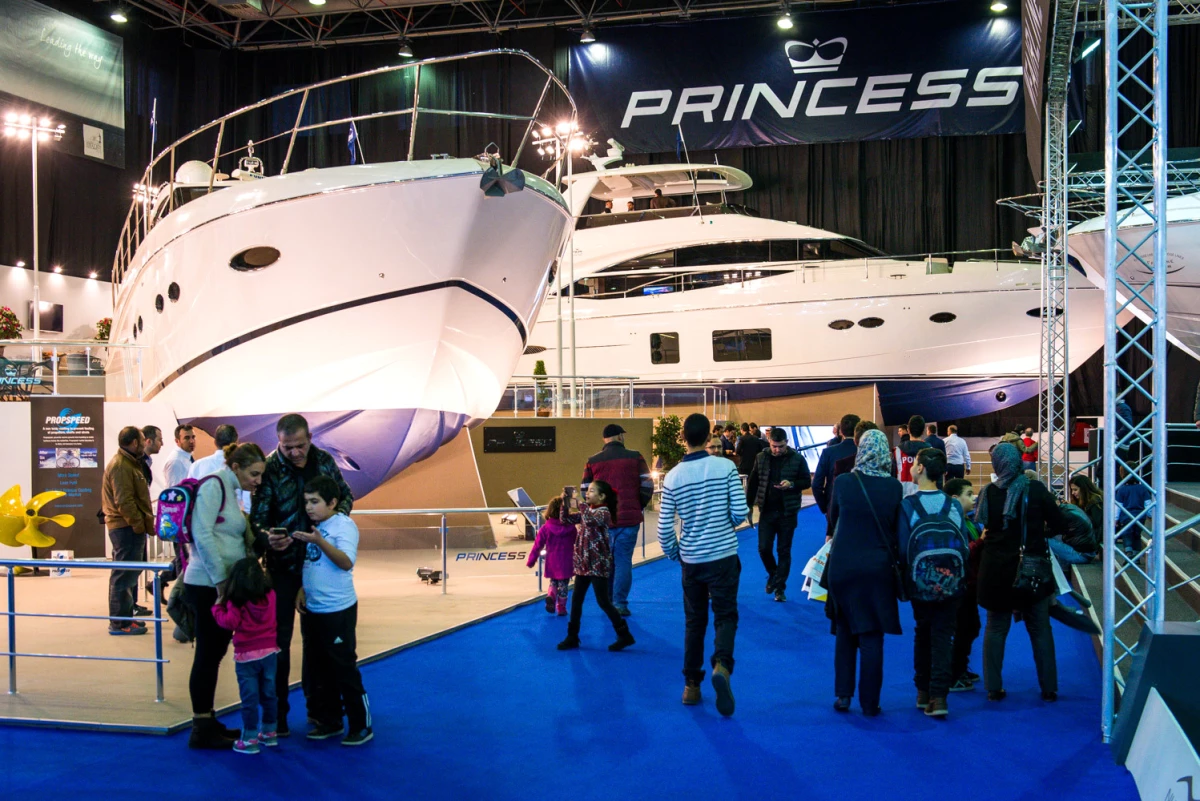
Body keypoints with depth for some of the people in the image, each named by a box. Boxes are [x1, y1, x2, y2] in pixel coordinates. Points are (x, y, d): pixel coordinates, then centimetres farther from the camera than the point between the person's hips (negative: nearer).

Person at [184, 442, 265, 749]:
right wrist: (220, 580, -19)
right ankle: (201, 730, 5)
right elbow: (202, 534, -20)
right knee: (208, 654, -3)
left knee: (214, 654, 13)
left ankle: (207, 723, 22)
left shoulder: (229, 491, 15)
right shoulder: (214, 485, -12)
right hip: (208, 585, -9)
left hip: (221, 585, 9)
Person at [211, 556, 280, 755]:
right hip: (269, 651, 5)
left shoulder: (236, 602, -14)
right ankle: (269, 732, 27)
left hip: (246, 655, -5)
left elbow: (228, 622, -21)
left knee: (249, 698, 1)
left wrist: (218, 603, -9)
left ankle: (250, 739, 5)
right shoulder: (270, 595, -1)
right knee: (269, 694, 16)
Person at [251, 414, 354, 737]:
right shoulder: (269, 468, -14)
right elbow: (257, 518, -16)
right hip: (283, 563, -4)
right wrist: (268, 538, -37)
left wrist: (339, 515, -9)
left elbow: (345, 495, 12)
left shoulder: (324, 460, -2)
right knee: (279, 634, 2)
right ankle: (277, 711, 11)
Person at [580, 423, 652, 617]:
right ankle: (619, 603, 0)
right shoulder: (635, 457, -3)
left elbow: (585, 490, 4)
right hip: (629, 518, -2)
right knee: (623, 560, 3)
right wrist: (639, 506, 12)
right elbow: (647, 485, -3)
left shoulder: (593, 461, 1)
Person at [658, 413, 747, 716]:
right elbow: (740, 512, -9)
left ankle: (691, 686, 17)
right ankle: (722, 665, -23)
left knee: (694, 621, 14)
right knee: (725, 616, 4)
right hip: (723, 555, -2)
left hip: (691, 559, 2)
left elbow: (664, 528, -3)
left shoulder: (673, 476, -4)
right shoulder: (725, 467, -9)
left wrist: (674, 555, 14)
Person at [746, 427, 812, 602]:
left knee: (784, 551, 5)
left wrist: (792, 484, -21)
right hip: (767, 510, 2)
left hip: (787, 511, -2)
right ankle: (773, 575, 28)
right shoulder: (761, 458, -1)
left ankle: (780, 588, 14)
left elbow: (807, 481, -1)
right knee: (764, 548, -1)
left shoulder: (797, 459, -7)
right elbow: (753, 482, 5)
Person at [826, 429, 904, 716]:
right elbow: (896, 528, 4)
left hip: (842, 566, 0)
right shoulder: (894, 487, -8)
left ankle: (843, 695, 14)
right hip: (878, 568, 0)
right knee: (872, 636, 7)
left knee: (845, 631, 16)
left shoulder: (842, 482, -9)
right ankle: (869, 703, 12)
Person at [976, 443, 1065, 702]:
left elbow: (983, 527, 3)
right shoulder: (1036, 490, -10)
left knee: (995, 627, 11)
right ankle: (1049, 688, 13)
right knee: (1040, 628, 10)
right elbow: (1059, 523, -6)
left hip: (995, 569, 1)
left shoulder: (988, 493, -6)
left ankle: (993, 688, 11)